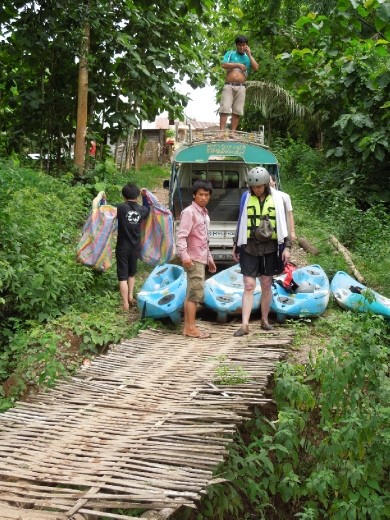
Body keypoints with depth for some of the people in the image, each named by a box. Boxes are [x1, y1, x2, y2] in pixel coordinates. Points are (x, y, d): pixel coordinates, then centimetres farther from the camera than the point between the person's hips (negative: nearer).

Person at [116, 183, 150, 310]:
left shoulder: (121, 208, -15)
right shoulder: (141, 210, -1)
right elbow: (147, 209, 23)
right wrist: (144, 196, 22)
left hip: (123, 247, -4)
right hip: (135, 247, 4)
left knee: (123, 276, 1)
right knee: (132, 273, 25)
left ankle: (126, 304, -1)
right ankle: (130, 297, 28)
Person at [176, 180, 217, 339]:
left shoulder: (204, 213, 18)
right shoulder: (189, 212, -10)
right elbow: (181, 236, -19)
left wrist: (209, 258, 25)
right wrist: (184, 255, -32)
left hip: (201, 259, 9)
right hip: (193, 259, -9)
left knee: (191, 293, 10)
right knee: (196, 293, -9)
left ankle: (188, 327, 14)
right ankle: (191, 328, -5)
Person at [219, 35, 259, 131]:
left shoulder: (248, 57, 19)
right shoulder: (230, 53, 13)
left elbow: (256, 68, 2)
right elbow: (223, 65, -3)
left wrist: (249, 54, 3)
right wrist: (238, 64, -6)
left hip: (241, 87, 2)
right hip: (229, 86, -2)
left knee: (237, 111, -2)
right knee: (224, 109, -11)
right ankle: (221, 130, -15)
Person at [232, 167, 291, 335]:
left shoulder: (276, 198, 1)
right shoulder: (246, 197, 4)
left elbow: (283, 223, 4)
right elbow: (241, 222, 11)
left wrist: (287, 247, -2)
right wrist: (236, 245, 12)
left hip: (269, 247, 0)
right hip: (249, 246, 0)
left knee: (266, 285, 9)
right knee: (248, 285, -4)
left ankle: (265, 320, 23)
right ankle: (245, 325, -5)